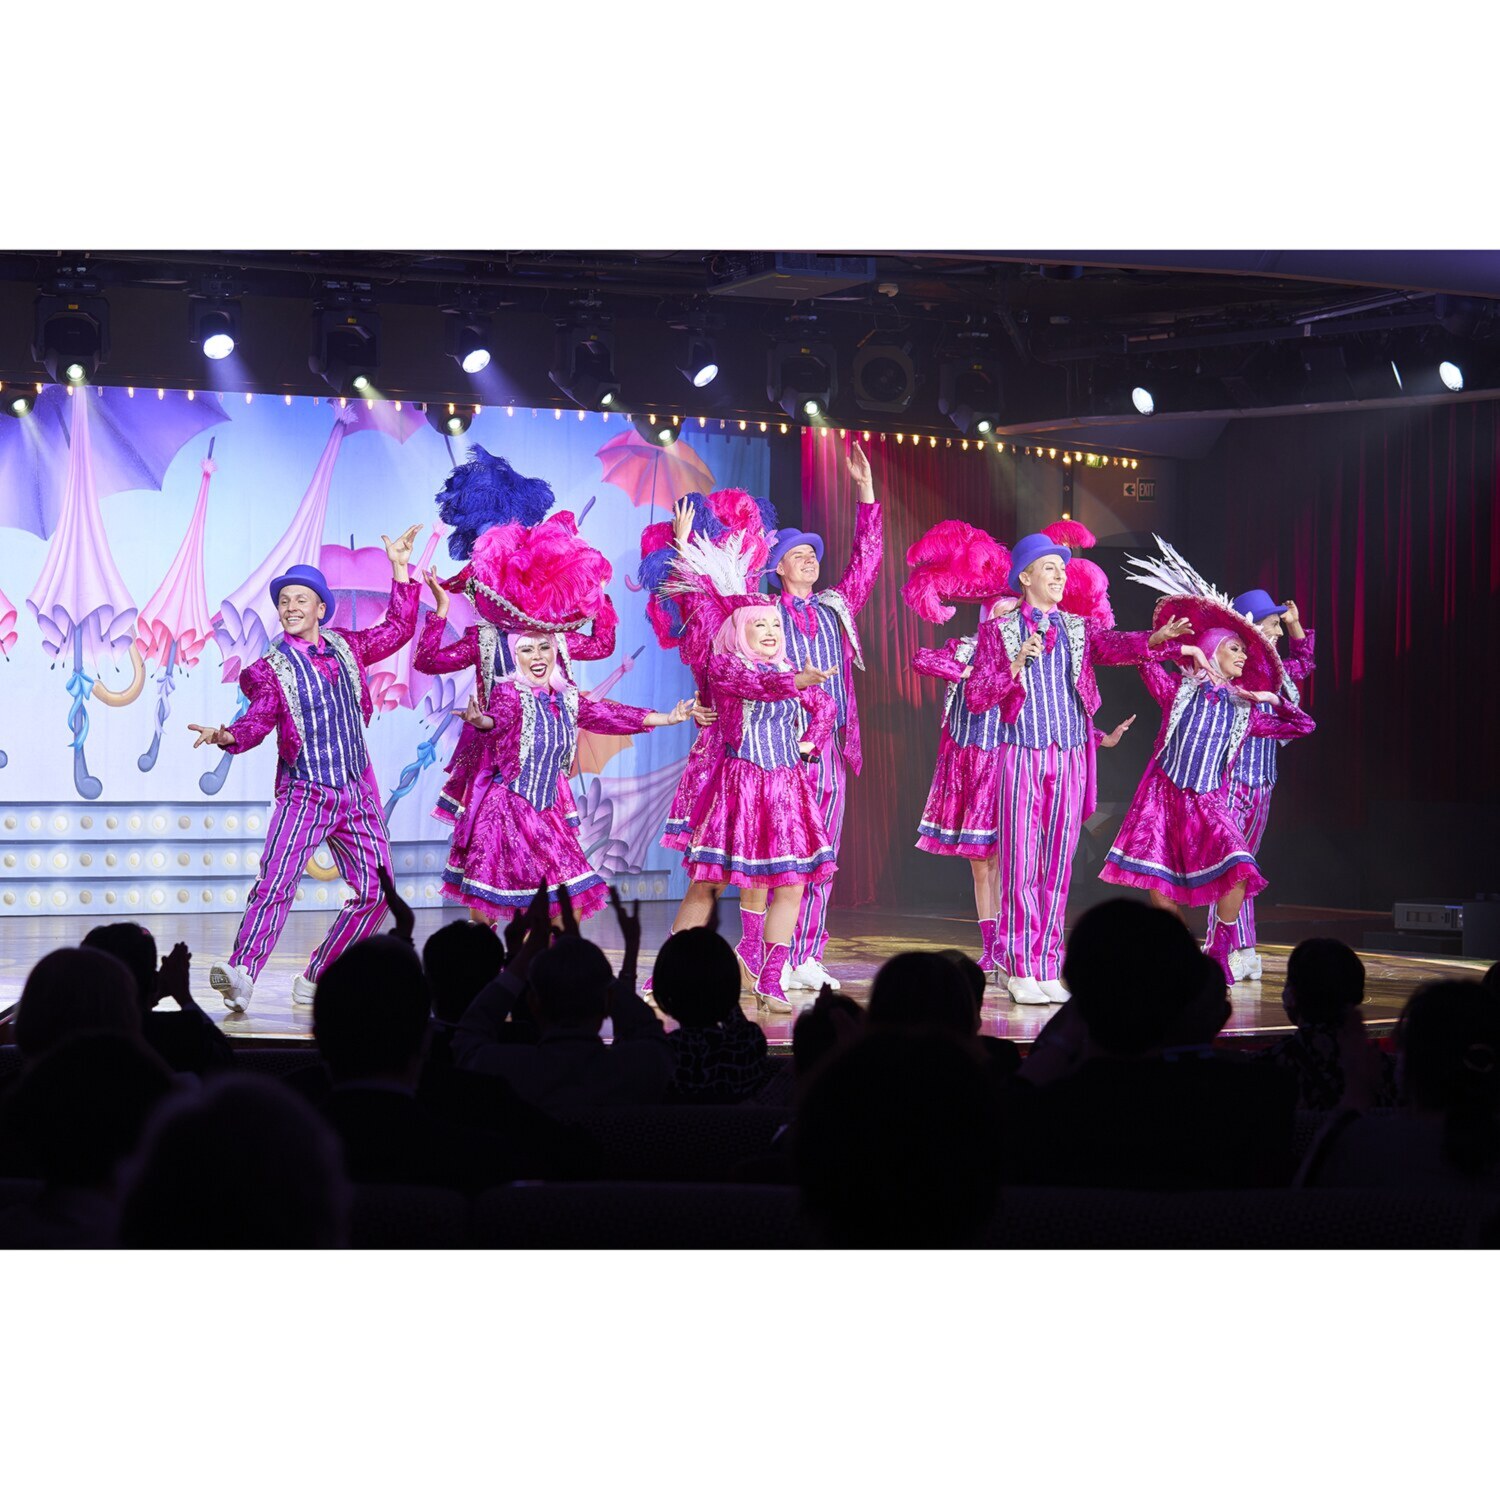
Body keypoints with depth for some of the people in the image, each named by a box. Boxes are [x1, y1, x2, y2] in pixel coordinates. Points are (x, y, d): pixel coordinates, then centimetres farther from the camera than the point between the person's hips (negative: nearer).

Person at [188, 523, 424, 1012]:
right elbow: (259, 720, -13)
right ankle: (240, 975, -33)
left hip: (358, 792, 5)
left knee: (375, 891, 4)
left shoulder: (344, 647, 10)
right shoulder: (272, 669, -1)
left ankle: (317, 980, 13)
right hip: (304, 792, -5)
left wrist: (400, 568, 14)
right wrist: (227, 736, -34)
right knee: (276, 882, -22)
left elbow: (398, 628, 20)